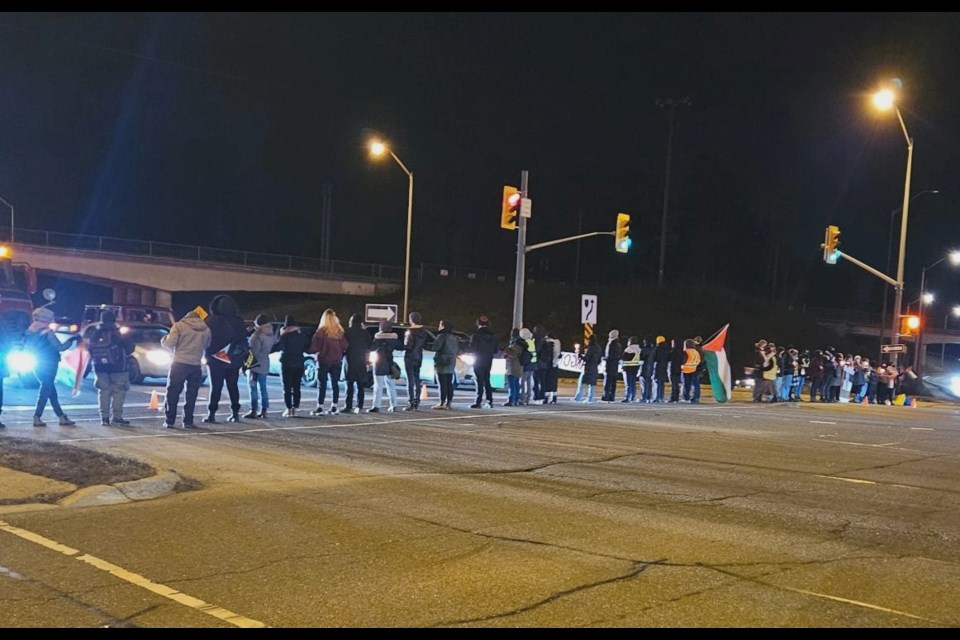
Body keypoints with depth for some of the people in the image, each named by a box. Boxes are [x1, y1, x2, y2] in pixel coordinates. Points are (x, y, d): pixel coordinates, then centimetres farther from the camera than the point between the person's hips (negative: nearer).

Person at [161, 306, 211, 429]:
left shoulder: (179, 325, -4)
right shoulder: (206, 329, 7)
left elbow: (169, 344, -10)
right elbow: (207, 346, 14)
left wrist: (163, 339, 11)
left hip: (179, 364, -3)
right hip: (196, 365, 3)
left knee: (172, 393, 5)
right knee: (191, 394, 10)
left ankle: (169, 421, 5)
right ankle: (188, 421, 8)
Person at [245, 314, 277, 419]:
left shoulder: (258, 336, -17)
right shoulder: (272, 335, 6)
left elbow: (254, 350, -19)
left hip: (255, 364, -8)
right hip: (264, 365, 8)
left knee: (253, 387, -4)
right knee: (262, 387, 13)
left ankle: (253, 410, -7)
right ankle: (263, 410, 14)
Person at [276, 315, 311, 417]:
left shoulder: (284, 334, -10)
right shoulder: (301, 334, 4)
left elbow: (278, 347, -8)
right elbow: (308, 345, 11)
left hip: (287, 363, -4)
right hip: (299, 363, 4)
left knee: (287, 387, 0)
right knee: (296, 387, 8)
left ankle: (289, 409, -4)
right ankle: (295, 409, 7)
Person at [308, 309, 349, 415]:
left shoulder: (321, 331, -11)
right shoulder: (339, 331, 1)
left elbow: (314, 347, -13)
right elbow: (345, 346, 2)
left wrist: (308, 350, 6)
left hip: (323, 361, -4)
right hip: (337, 361, 4)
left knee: (322, 384, 0)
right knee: (335, 384, 10)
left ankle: (319, 408, -3)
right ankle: (334, 407, 11)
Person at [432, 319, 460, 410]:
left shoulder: (442, 336, -13)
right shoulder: (454, 337, 13)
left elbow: (435, 347, -19)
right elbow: (458, 348, 17)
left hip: (442, 363, -8)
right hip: (451, 364, 8)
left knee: (443, 383, -7)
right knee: (449, 383, 8)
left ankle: (442, 403, -8)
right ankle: (449, 402, 9)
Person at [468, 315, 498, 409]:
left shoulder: (476, 335, -13)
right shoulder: (493, 336, 6)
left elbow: (471, 349, -13)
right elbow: (495, 350, 8)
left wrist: (467, 348, 8)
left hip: (478, 361, -5)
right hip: (488, 361, 5)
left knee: (480, 381, -5)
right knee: (487, 381, 15)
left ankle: (479, 402, -8)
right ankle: (490, 401, 13)